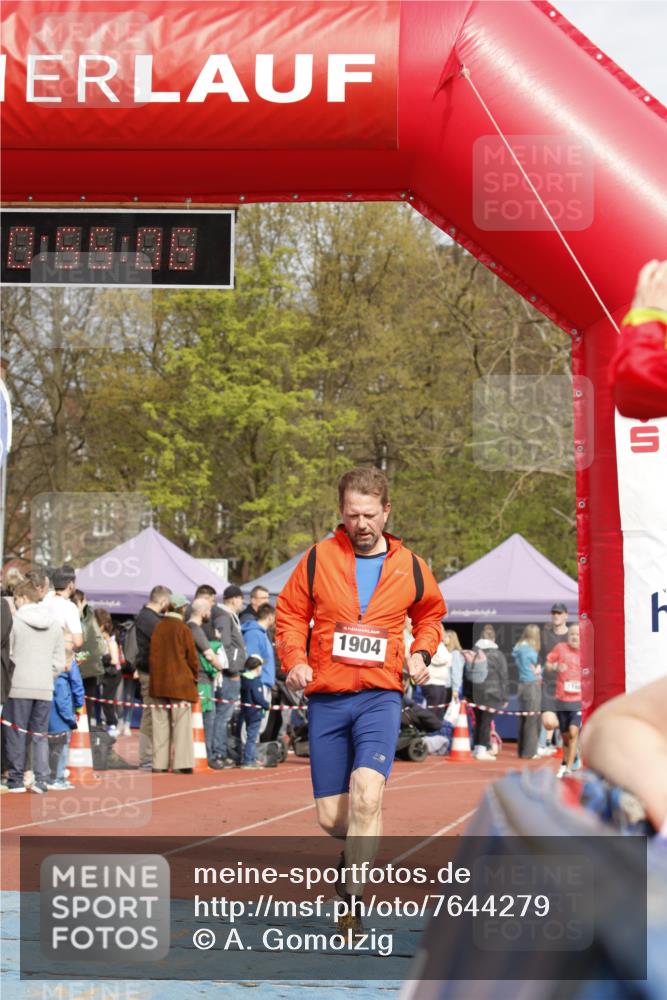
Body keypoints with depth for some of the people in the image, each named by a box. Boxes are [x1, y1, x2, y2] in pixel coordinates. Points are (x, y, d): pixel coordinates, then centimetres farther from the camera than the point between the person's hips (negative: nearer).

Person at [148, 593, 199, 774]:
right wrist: (195, 675, 11)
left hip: (159, 682, 5)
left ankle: (159, 764, 8)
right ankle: (181, 763, -5)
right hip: (180, 681, -4)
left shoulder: (158, 628, 3)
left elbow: (152, 654, 8)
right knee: (181, 724, -1)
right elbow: (192, 656, -5)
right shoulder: (183, 629, -9)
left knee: (160, 724, 8)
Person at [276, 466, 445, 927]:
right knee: (331, 817, 2)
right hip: (326, 698, 1)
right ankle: (360, 850, 37)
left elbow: (431, 612, 25)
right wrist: (294, 660, -7)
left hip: (381, 696, -1)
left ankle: (354, 900, -16)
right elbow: (290, 613, 10)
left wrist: (422, 653, 7)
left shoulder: (410, 568, 5)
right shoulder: (319, 558, 2)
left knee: (367, 794, -23)